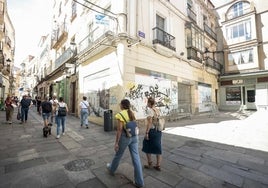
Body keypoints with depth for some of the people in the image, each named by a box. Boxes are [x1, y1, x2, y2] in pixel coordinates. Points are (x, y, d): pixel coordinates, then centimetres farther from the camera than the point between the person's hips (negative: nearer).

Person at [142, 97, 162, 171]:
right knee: (158, 148, 15)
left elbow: (149, 122, -21)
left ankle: (150, 164, 25)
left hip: (152, 131, -7)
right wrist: (160, 129, 18)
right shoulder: (158, 110, 6)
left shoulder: (150, 110, -16)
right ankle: (158, 165, 25)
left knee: (147, 148, 14)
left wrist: (146, 133, -17)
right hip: (159, 131, 7)